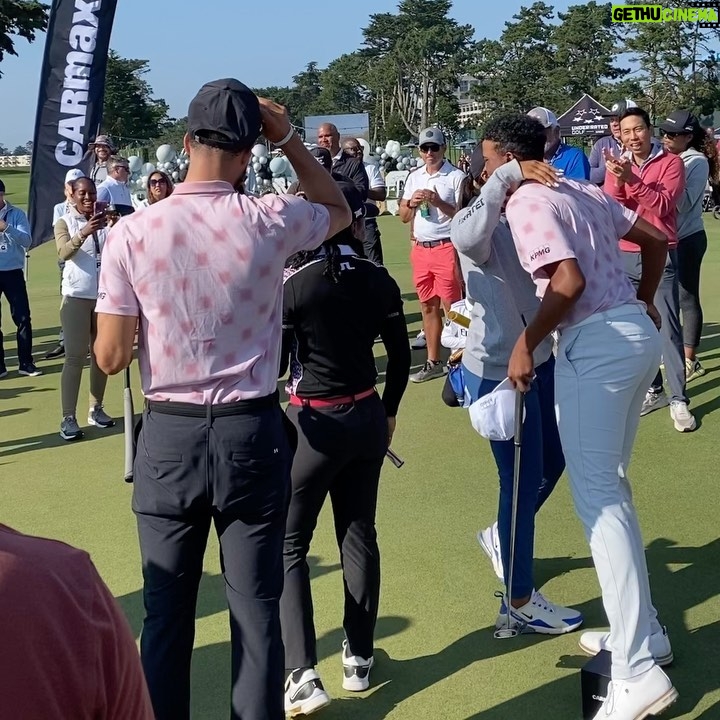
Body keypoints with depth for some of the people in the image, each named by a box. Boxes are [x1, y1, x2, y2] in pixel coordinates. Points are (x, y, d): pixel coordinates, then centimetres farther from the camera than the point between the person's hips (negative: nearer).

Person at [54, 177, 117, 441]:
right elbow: (64, 252, -19)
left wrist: (115, 229, -30)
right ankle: (68, 417, -5)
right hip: (77, 296, -3)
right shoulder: (64, 222, 0)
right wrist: (83, 233, -38)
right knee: (75, 357, -5)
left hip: (105, 295, 3)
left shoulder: (105, 220, 7)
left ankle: (96, 408, 21)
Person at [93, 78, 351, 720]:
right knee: (256, 608, 10)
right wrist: (290, 140, 10)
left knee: (167, 612, 13)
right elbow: (340, 211, 16)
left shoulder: (133, 232, -8)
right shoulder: (269, 221, -7)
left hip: (169, 436, 1)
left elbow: (111, 357, -5)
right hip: (252, 433, 0)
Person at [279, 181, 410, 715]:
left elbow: (275, 363, -10)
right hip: (367, 418, 5)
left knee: (288, 542, 5)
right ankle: (359, 659, 24)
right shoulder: (378, 280, 0)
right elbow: (401, 355, 6)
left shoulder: (293, 282, -12)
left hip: (315, 423, -4)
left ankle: (303, 675, -3)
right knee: (359, 536, 14)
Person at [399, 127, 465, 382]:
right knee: (428, 306, 11)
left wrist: (438, 202, -20)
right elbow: (404, 217, 15)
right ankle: (433, 362, 19)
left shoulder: (456, 177, -5)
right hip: (420, 248, 6)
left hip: (446, 247, -6)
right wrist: (412, 203, -5)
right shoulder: (413, 178, 13)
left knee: (452, 306, -6)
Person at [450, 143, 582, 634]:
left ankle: (502, 538, 47)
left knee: (552, 463, 21)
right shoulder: (481, 226, -17)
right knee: (524, 479, 2)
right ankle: (519, 602, 18)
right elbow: (466, 235, -41)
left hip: (540, 361, 8)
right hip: (498, 372, -8)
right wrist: (509, 175, -39)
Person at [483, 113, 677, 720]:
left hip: (595, 345, -9)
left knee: (597, 498, -7)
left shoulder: (526, 203, -9)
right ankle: (643, 632, 26)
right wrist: (644, 301, 36)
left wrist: (526, 344, -12)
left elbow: (569, 283, -22)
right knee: (611, 485, 18)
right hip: (638, 335, 9)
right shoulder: (583, 192, 18)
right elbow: (656, 238, 25)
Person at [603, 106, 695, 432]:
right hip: (625, 257, 4)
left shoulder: (670, 162, -4)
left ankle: (678, 400, -1)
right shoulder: (617, 165, 7)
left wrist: (631, 178, -25)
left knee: (668, 327, -4)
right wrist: (616, 180, -21)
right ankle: (653, 389, 21)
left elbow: (663, 205, -17)